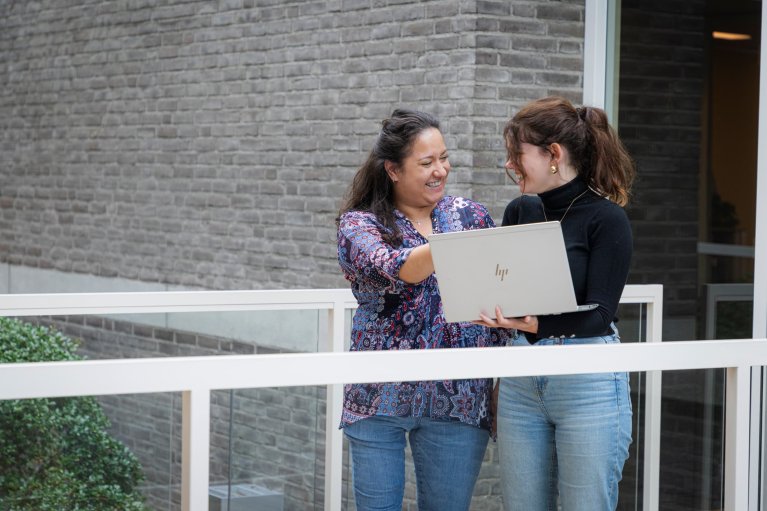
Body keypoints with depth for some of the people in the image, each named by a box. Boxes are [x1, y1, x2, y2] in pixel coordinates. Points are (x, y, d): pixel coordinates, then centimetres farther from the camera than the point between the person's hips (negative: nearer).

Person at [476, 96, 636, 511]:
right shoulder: (519, 212, 9)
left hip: (587, 384, -6)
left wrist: (536, 324, -31)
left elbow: (598, 314, -16)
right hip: (520, 380, 6)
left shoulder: (606, 218, -8)